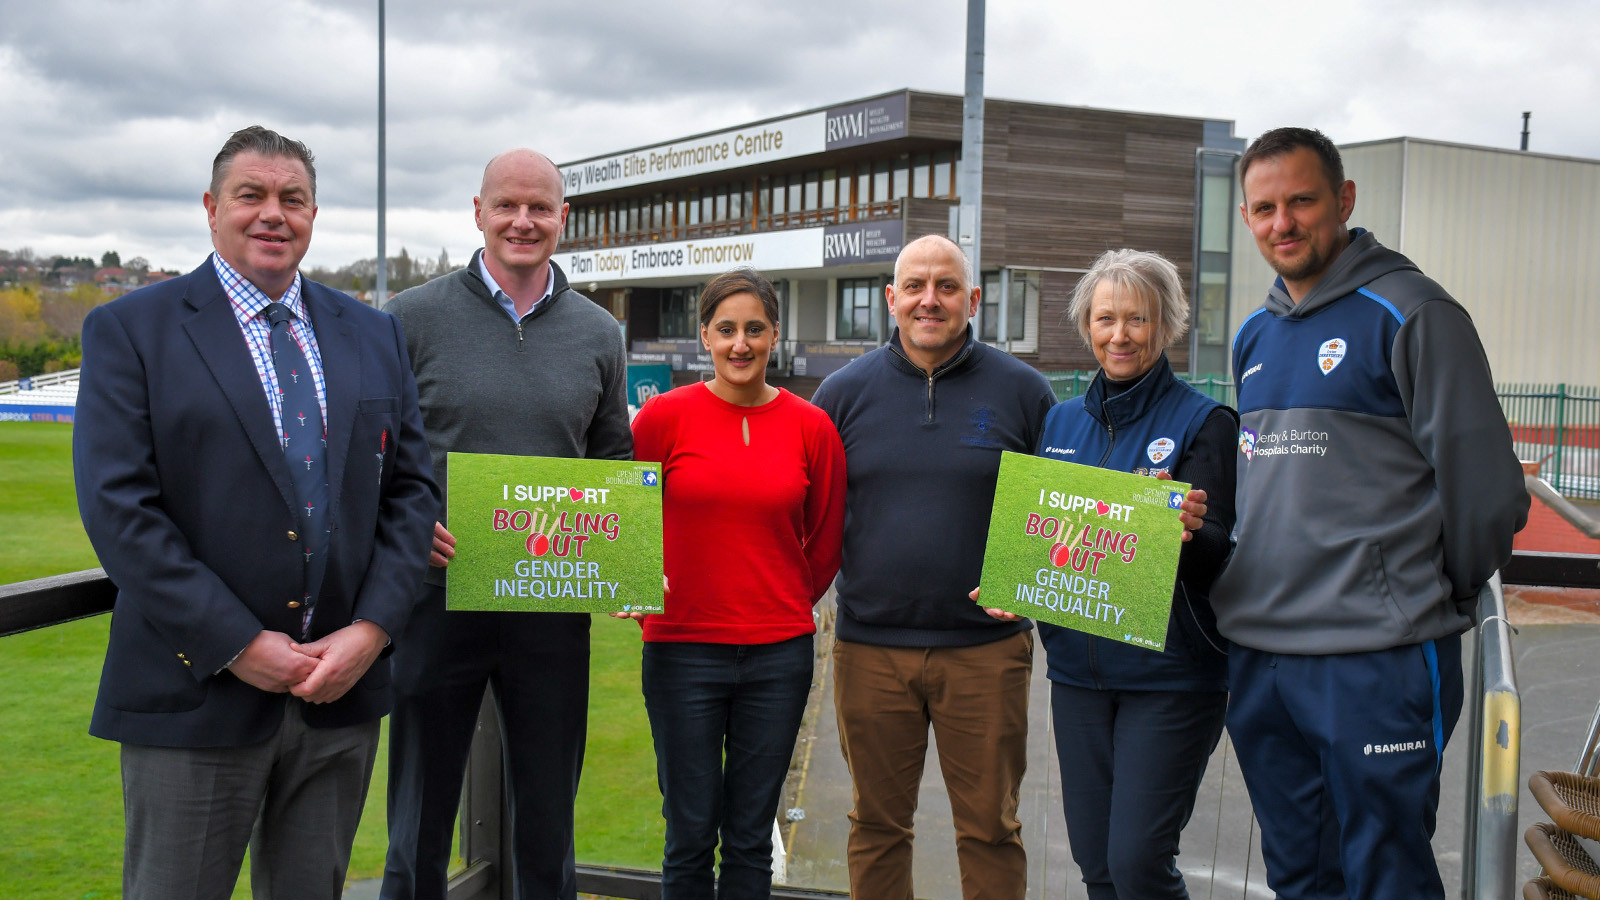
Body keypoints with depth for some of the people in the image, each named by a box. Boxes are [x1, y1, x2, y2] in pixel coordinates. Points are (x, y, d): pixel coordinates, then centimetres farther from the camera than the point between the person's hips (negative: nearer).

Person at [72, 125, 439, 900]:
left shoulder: (374, 335, 11)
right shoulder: (130, 331, -2)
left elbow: (412, 488, 8)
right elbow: (118, 509, -10)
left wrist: (371, 629, -6)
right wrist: (237, 646, -14)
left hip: (341, 691, 4)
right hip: (196, 695, -4)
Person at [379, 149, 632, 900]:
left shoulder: (598, 334, 7)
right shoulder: (414, 318, -1)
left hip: (552, 606, 2)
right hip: (438, 595, -2)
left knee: (548, 825, 13)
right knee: (419, 826, 11)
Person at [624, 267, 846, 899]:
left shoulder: (811, 427, 1)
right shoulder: (665, 415, -3)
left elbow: (825, 541, 12)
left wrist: (784, 610, 12)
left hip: (779, 655, 2)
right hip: (682, 650, -1)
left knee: (751, 836, 11)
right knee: (691, 835, 6)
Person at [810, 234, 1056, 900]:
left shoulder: (1021, 390, 1)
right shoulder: (845, 391, 5)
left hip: (986, 647, -1)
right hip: (869, 648, 1)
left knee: (990, 828, 7)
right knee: (877, 823, 13)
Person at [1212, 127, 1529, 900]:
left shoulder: (1410, 314, -8)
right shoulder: (1254, 336, 14)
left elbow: (1484, 484, -9)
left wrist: (1438, 600, 2)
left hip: (1375, 660, -7)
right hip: (1255, 655, 7)